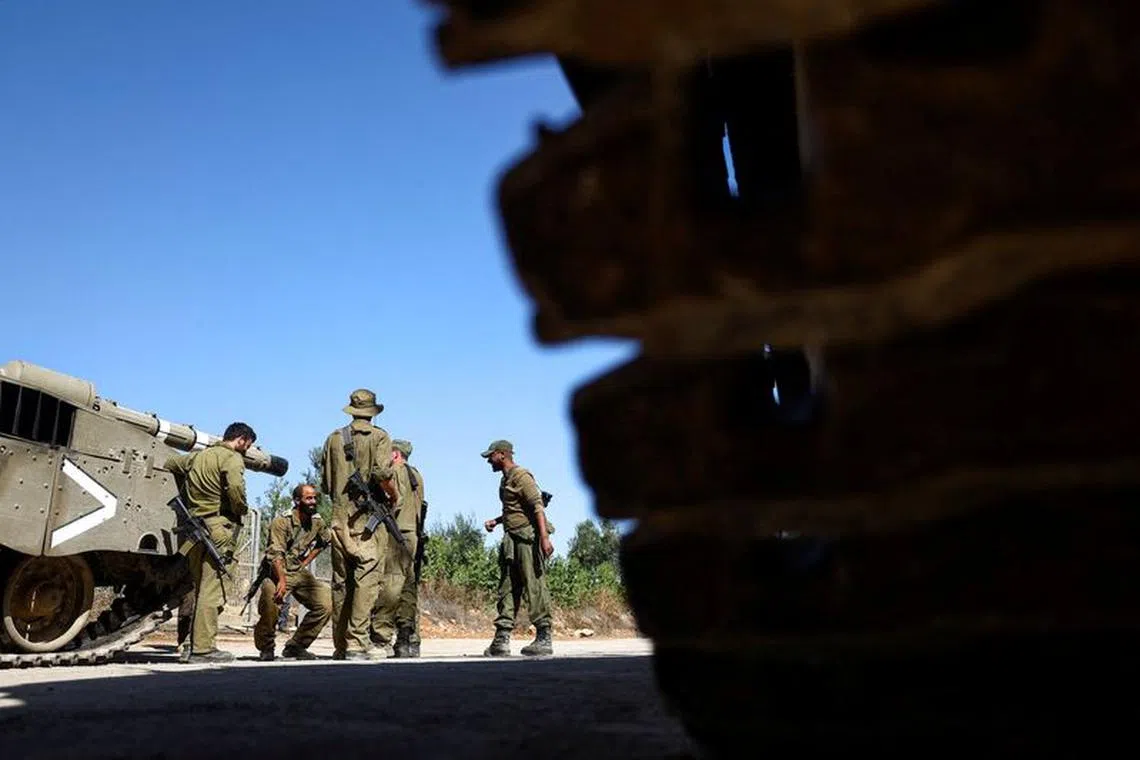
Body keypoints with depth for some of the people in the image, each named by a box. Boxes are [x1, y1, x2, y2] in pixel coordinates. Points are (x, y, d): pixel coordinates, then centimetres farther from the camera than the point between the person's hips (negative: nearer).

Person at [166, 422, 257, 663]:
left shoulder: (199, 455, 20)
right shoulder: (232, 457, -5)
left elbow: (170, 464, 34)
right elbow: (235, 487, -23)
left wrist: (186, 495, 32)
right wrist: (241, 511, -5)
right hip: (216, 528, -8)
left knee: (198, 587, 15)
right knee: (211, 589, -7)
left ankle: (187, 644, 18)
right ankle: (202, 648, -9)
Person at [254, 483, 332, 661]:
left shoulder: (318, 522, 5)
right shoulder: (282, 521, -14)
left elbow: (325, 541, 26)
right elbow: (276, 554, -24)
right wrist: (282, 581, -36)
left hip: (300, 573, 6)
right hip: (277, 573, -6)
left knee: (326, 603, -11)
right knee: (270, 599, -32)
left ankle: (296, 646, 4)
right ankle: (266, 648, -4)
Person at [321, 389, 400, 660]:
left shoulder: (334, 438, 13)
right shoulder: (379, 436, -1)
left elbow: (325, 484, 14)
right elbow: (383, 473, -16)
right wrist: (395, 497, 0)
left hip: (340, 518, 5)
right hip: (368, 517, -5)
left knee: (341, 581, 9)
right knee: (367, 578, -5)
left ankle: (340, 645, 14)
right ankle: (357, 642, -10)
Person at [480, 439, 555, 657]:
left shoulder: (521, 476, -10)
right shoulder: (505, 480, 20)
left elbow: (537, 507, -19)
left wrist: (544, 537, -27)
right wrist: (496, 521, 20)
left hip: (527, 537, -10)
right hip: (511, 539, 10)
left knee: (534, 586, -7)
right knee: (507, 588, 7)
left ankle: (544, 638, -2)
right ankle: (502, 639, 9)